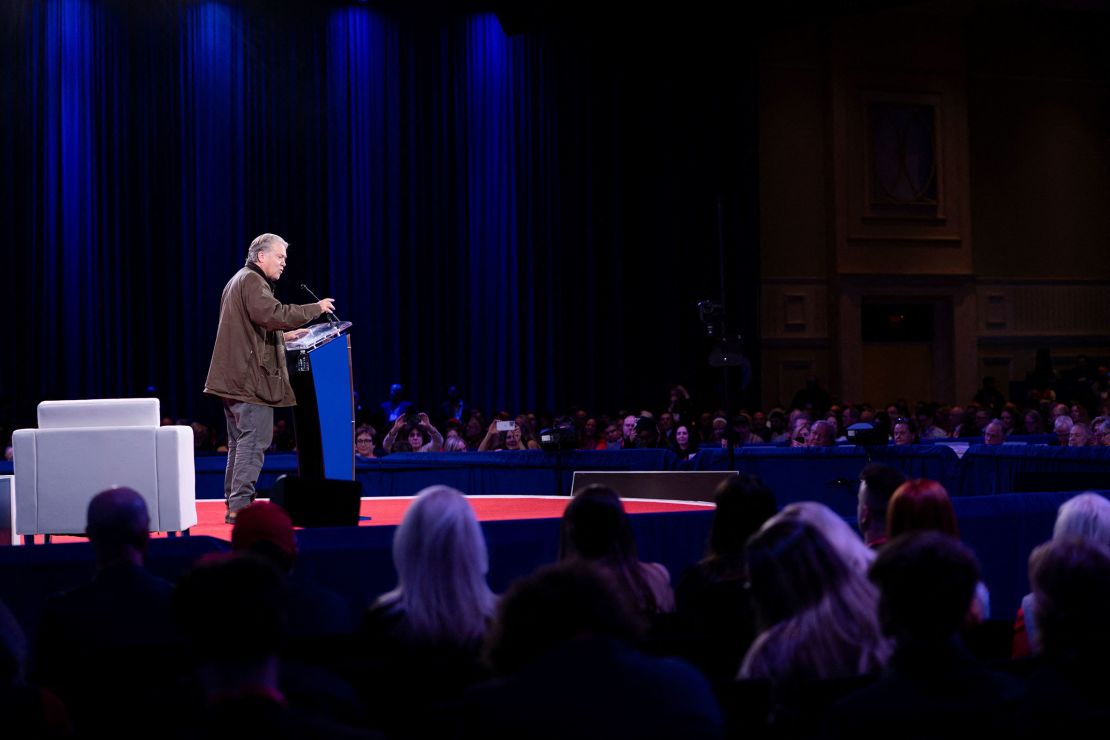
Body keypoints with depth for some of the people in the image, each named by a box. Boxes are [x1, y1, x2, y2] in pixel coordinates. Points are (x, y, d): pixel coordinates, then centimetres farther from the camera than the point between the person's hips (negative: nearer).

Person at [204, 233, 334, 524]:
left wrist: (283, 336, 24)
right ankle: (240, 505, -14)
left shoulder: (238, 281, 24)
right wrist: (315, 309, -17)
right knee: (254, 440, -11)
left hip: (233, 378, 11)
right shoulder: (252, 281, -10)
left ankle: (233, 504, 16)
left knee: (240, 442, 13)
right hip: (249, 378, -11)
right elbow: (273, 314, -26)